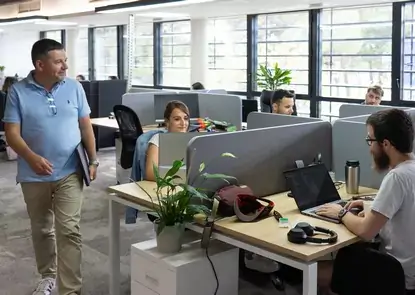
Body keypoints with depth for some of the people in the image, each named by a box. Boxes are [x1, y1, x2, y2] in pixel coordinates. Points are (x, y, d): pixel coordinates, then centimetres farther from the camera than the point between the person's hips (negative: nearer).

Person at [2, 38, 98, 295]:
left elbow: (86, 126, 6)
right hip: (34, 175, 1)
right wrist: (31, 157, -25)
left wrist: (93, 160, 1)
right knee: (41, 230, 16)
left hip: (70, 173, 0)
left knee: (69, 230, -4)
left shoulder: (74, 87, 0)